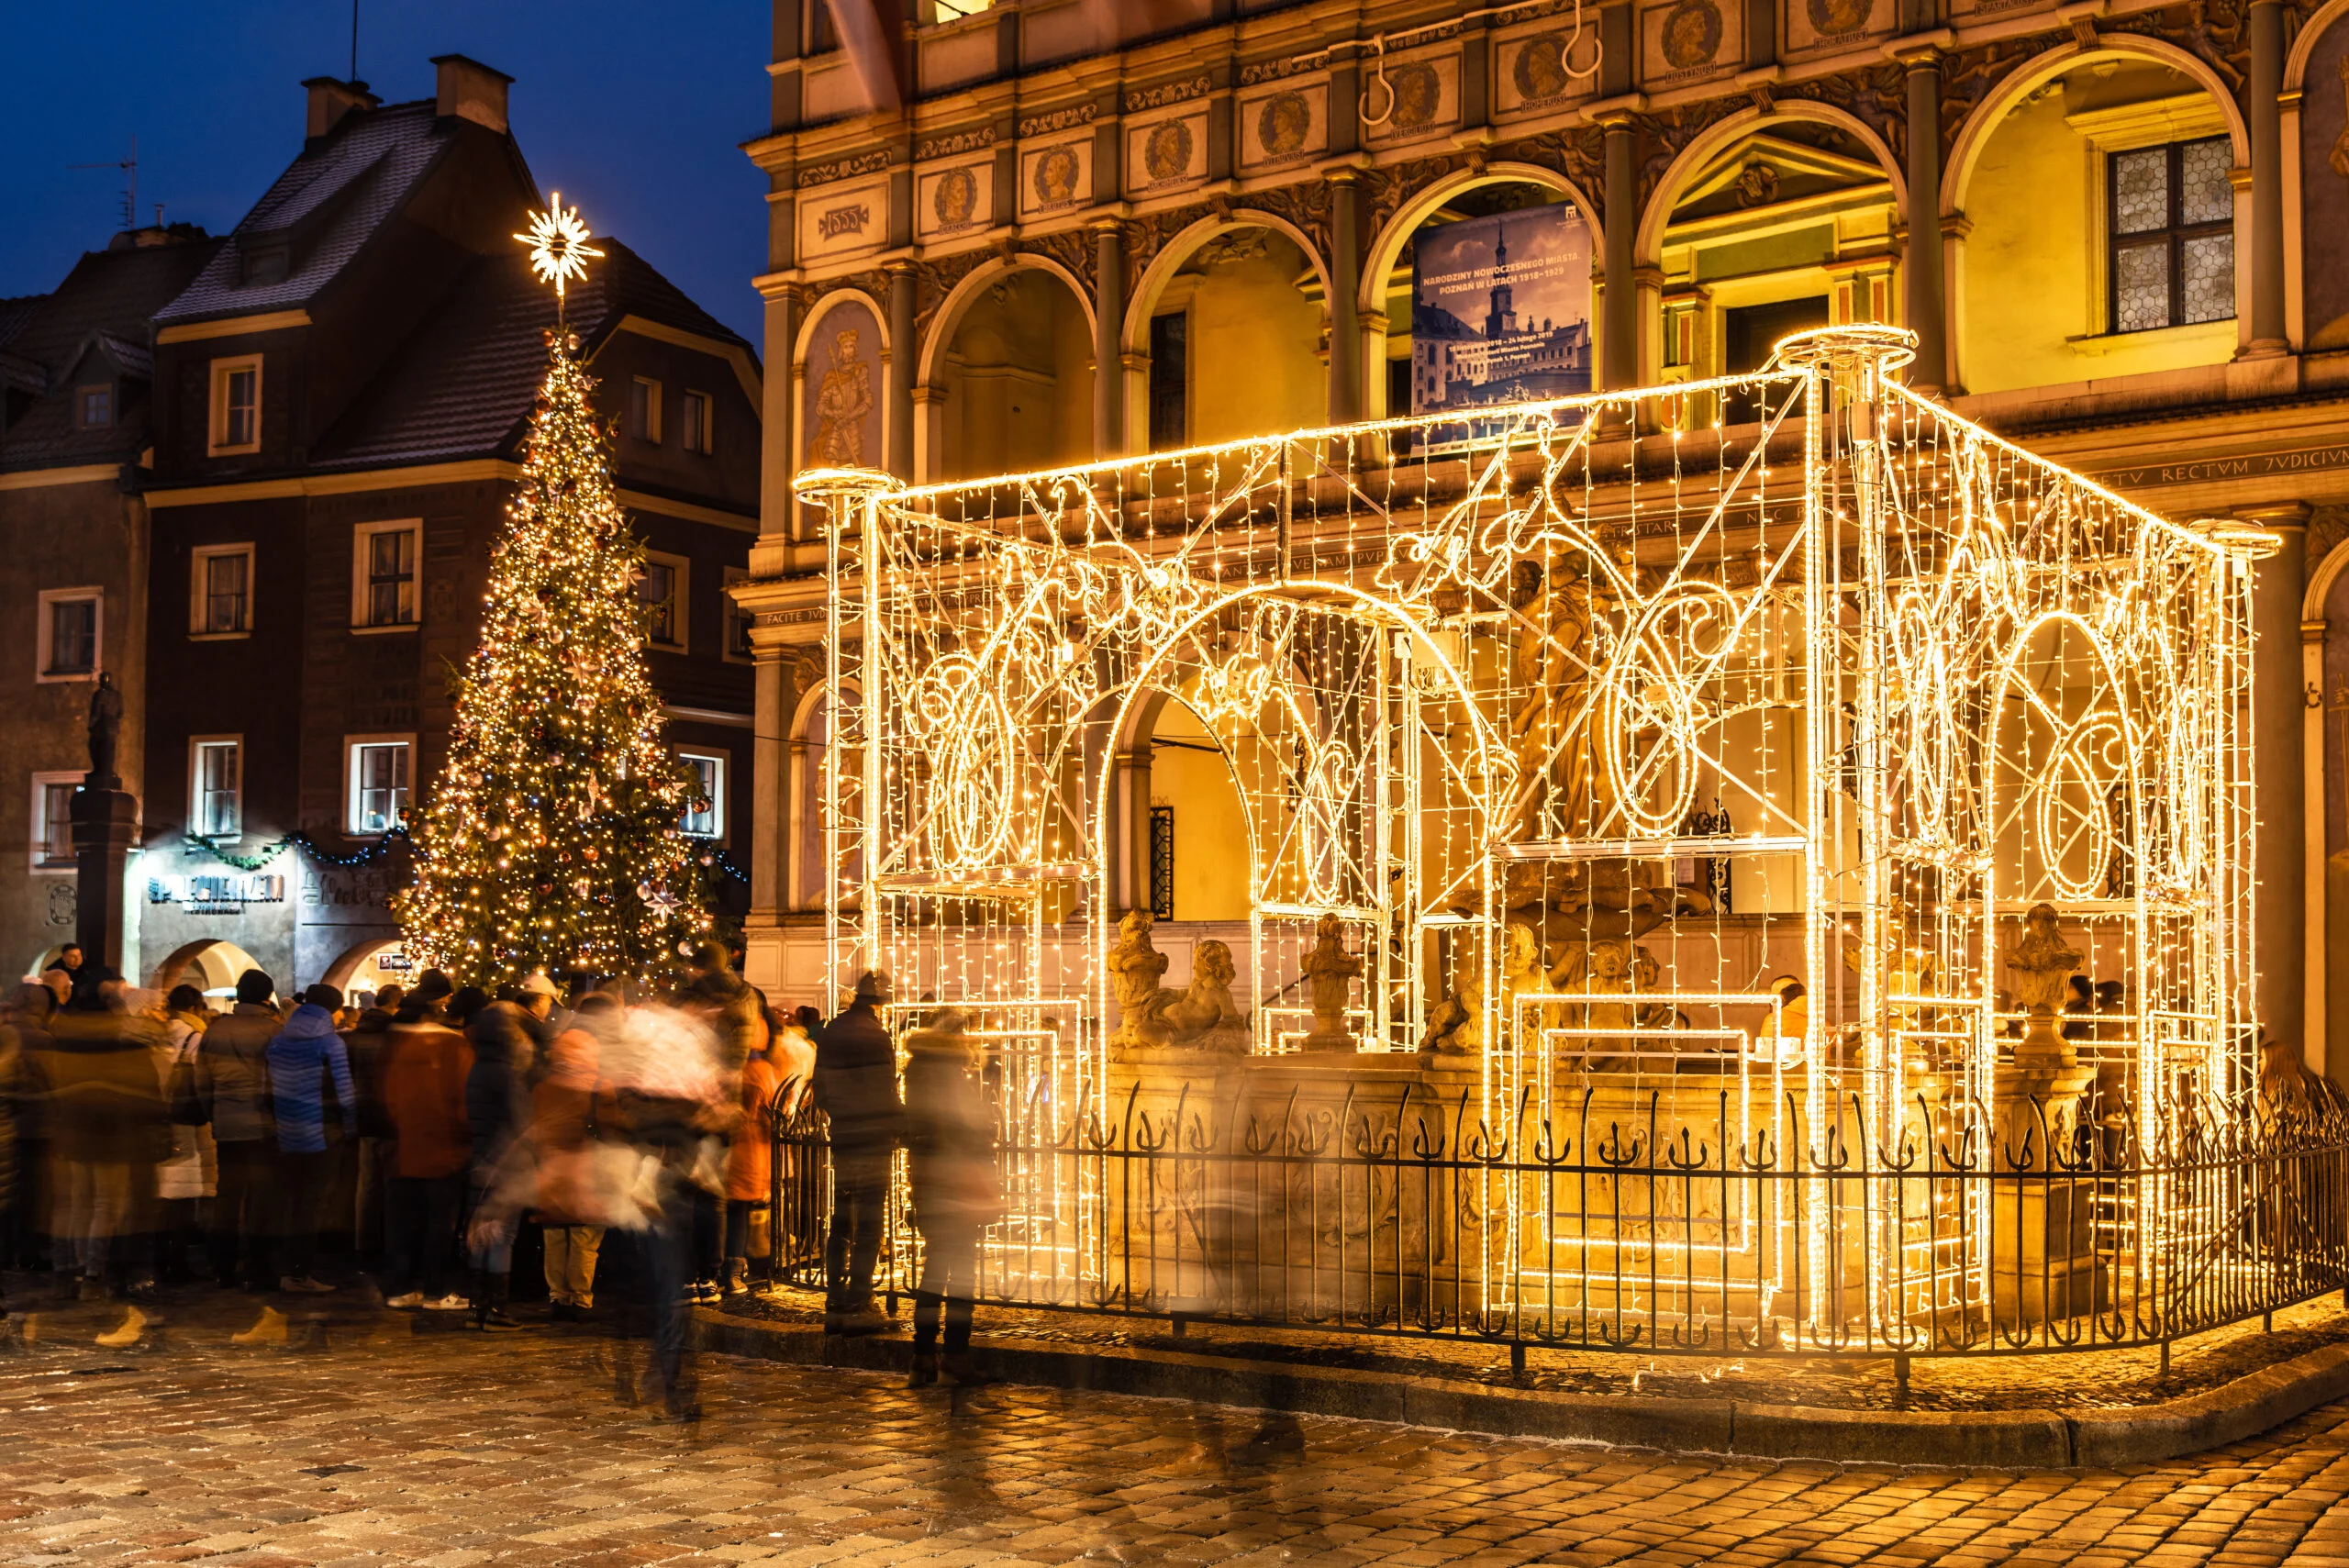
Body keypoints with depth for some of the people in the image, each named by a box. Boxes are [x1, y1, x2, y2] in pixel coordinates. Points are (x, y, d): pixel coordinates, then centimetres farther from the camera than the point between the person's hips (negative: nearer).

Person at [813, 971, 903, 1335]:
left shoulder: (829, 1034, 11)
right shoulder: (875, 1035, -13)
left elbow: (821, 1093, 16)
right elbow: (885, 1096, -15)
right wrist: (906, 1121, 1)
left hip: (842, 1141, 7)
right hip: (873, 1142, -7)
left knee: (841, 1224, 11)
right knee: (868, 1226, -3)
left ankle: (835, 1306, 13)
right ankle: (857, 1306, -4)